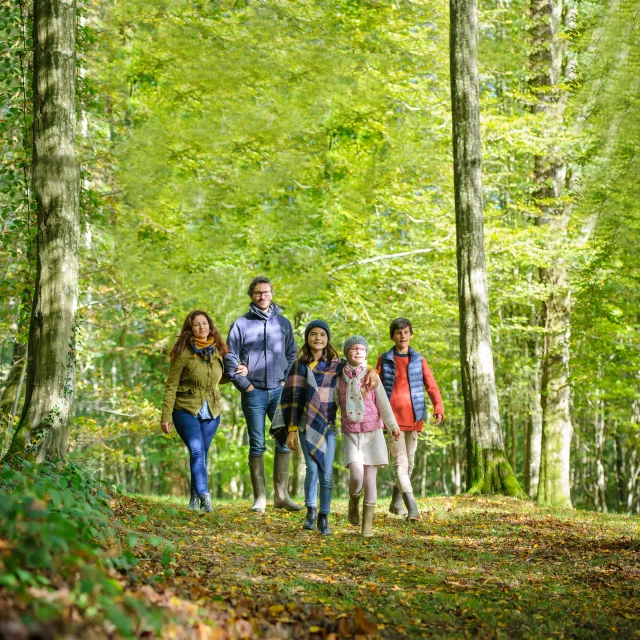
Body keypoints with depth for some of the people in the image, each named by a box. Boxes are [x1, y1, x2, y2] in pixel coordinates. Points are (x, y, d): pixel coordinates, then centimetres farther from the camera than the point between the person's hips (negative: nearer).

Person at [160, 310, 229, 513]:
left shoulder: (217, 351, 5)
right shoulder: (183, 353, -9)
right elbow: (171, 386, -7)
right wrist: (166, 416, -10)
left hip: (211, 412, 4)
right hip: (186, 410, -4)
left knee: (201, 453, 9)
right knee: (197, 451, -17)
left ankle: (195, 498, 19)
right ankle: (204, 496, -23)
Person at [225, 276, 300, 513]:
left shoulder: (283, 323, 11)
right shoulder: (241, 324, 3)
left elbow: (292, 354, 16)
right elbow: (230, 357, 3)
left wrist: (287, 380, 4)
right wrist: (243, 384, -4)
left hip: (279, 391, 2)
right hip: (254, 392, -2)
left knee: (285, 441, -2)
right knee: (257, 445, 1)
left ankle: (281, 494, 5)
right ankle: (260, 497, 4)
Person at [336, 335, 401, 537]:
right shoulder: (339, 378, 4)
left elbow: (383, 403, -5)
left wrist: (393, 426, -18)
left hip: (372, 433, 0)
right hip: (351, 435, 0)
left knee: (370, 479, -1)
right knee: (356, 475, -20)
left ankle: (367, 525, 7)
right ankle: (354, 502, 13)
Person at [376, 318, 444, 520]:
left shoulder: (419, 360, 6)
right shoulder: (384, 360, 4)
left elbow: (431, 386, -2)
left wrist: (438, 408, -16)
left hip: (414, 417, 3)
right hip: (393, 417, -2)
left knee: (409, 462, 10)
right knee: (400, 462, -12)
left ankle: (396, 502, 28)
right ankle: (412, 507, -20)